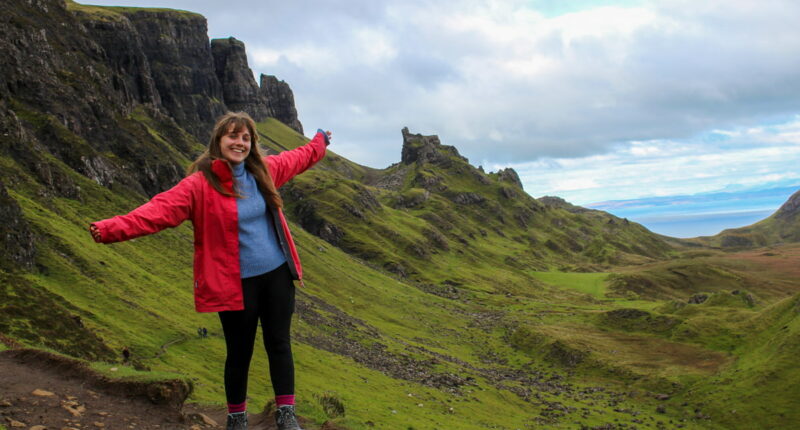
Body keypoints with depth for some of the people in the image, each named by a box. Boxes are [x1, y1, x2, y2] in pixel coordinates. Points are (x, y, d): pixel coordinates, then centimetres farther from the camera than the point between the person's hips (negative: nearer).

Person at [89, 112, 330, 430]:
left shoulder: (263, 171, 4)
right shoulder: (200, 184, -12)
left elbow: (297, 159, 25)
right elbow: (160, 210, -25)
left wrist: (319, 143, 41)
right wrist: (113, 229, -40)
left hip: (277, 275, 4)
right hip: (236, 285, -4)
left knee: (279, 345, 9)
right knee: (239, 352, 8)